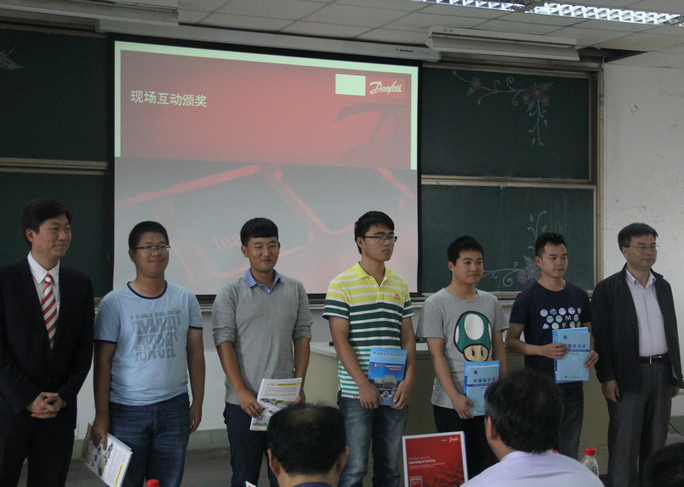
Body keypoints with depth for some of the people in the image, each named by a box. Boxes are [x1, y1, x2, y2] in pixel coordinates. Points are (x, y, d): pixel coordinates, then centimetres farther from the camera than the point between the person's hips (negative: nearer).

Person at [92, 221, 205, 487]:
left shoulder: (185, 299, 7)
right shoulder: (114, 302, -2)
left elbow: (195, 353, 9)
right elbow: (102, 362, -3)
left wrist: (198, 402, 5)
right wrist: (101, 415, -5)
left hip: (175, 408, 3)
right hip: (127, 411, -2)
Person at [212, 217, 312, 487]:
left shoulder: (295, 290, 7)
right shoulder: (231, 293, -1)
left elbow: (302, 337, 8)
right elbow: (224, 342, -6)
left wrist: (299, 385, -1)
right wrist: (241, 392, -13)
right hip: (243, 402, -2)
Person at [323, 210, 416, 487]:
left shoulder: (400, 286, 12)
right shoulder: (342, 285, -4)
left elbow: (408, 337, 12)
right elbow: (340, 339, -8)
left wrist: (409, 380, -2)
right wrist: (363, 384, -14)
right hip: (357, 393, -5)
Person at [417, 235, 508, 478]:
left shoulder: (490, 302, 10)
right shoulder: (436, 303, -5)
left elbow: (499, 349, 14)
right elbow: (436, 354, -9)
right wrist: (455, 396, -16)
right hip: (452, 404, -4)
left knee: (487, 465, 6)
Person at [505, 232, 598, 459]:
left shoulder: (579, 295, 10)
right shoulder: (528, 298, -4)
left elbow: (587, 332, 18)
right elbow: (510, 341, -5)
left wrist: (591, 351, -5)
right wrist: (543, 350, -21)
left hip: (573, 386, 4)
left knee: (570, 453, 12)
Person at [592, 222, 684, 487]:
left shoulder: (663, 286, 12)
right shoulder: (608, 288, -4)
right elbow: (600, 336, -7)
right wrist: (607, 378, -13)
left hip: (662, 372, 5)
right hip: (628, 374, -5)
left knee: (656, 442, 11)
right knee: (624, 445, 0)